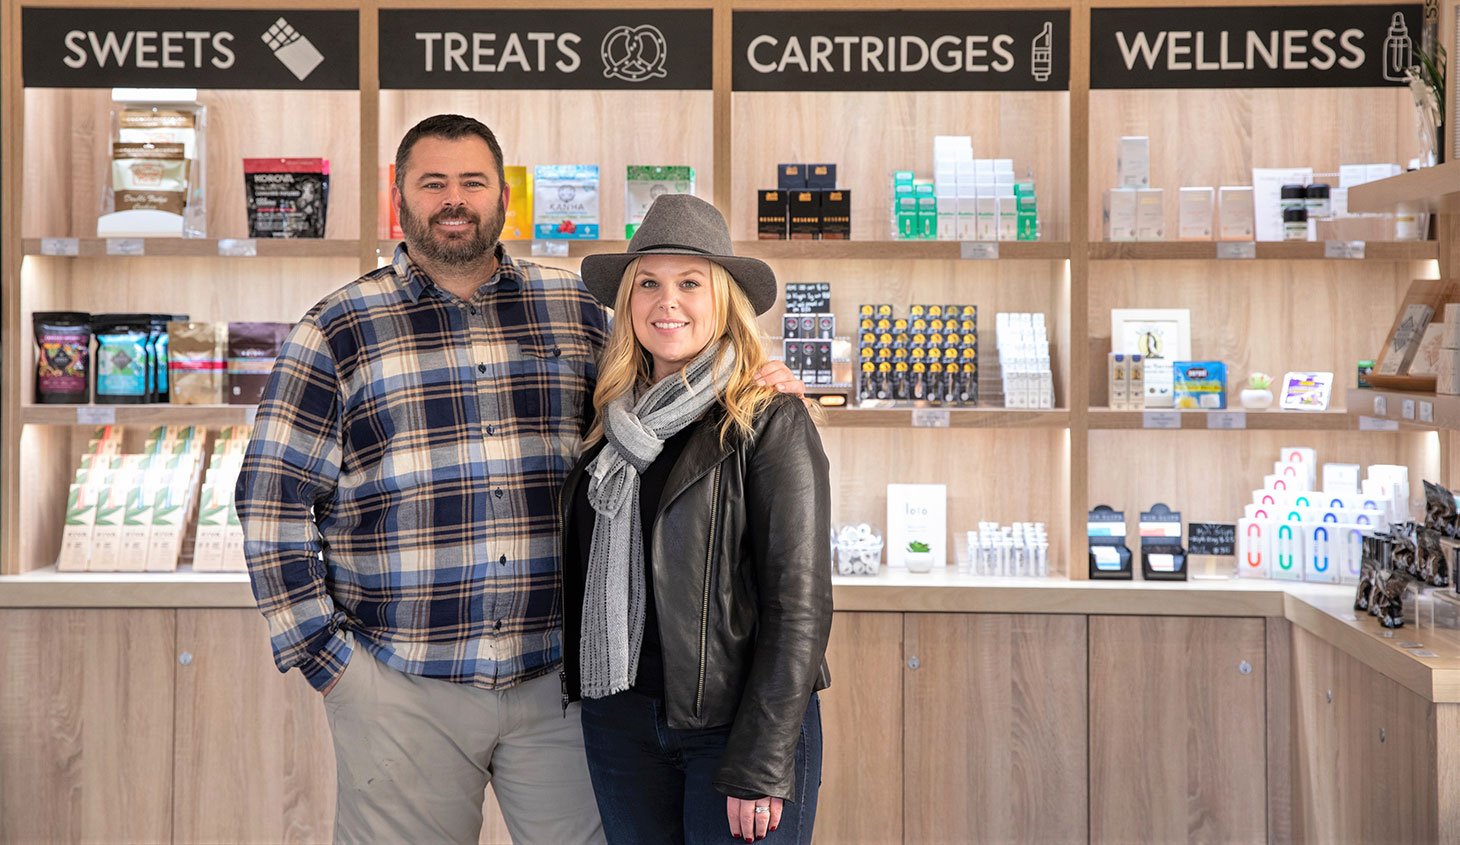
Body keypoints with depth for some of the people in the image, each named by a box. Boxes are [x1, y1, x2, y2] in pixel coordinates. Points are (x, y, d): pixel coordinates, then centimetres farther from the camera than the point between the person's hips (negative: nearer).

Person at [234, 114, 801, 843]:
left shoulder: (575, 311, 8)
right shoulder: (338, 331, 1)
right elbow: (273, 501, 1)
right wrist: (319, 648, -3)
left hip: (558, 674, 2)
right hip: (402, 684, -2)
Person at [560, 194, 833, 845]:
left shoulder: (771, 423, -8)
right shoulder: (613, 422, 8)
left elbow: (799, 603, -12)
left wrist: (759, 767, -16)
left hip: (737, 722, -5)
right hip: (620, 722, 5)